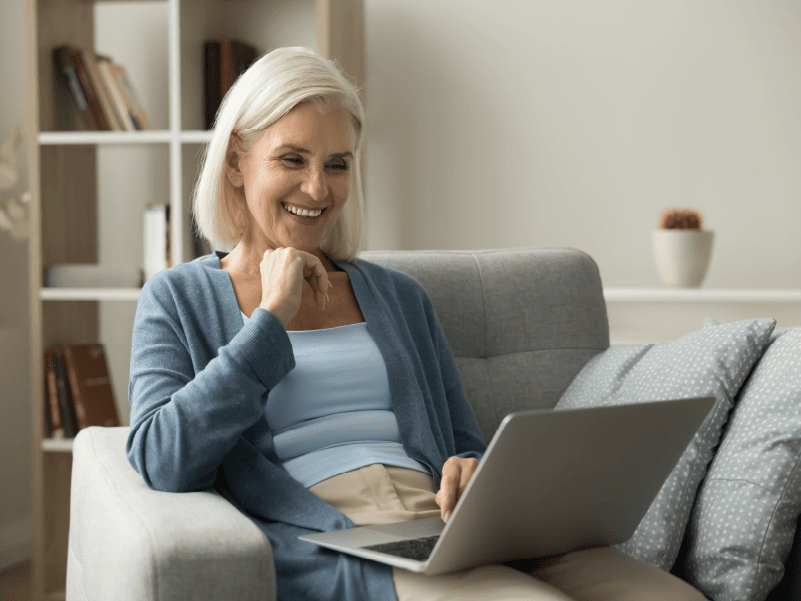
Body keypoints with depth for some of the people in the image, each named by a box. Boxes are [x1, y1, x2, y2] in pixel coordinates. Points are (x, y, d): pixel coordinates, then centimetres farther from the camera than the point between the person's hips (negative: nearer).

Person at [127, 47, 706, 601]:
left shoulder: (399, 297, 25)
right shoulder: (177, 299, 14)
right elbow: (163, 465, -3)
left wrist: (474, 472, -4)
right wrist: (273, 316, -1)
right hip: (328, 548, -5)